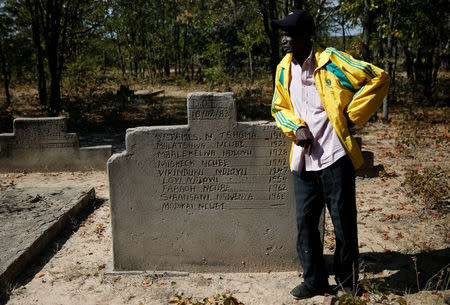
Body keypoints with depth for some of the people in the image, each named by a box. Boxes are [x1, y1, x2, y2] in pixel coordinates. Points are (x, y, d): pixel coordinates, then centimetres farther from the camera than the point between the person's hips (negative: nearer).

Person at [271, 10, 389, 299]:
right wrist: (296, 127, 0)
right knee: (305, 223, 10)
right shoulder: (284, 69, 8)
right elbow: (279, 108, 20)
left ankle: (348, 283, 25)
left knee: (343, 222, 6)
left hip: (335, 156, -5)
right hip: (303, 160, 5)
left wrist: (351, 115, -6)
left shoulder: (331, 61, -8)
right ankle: (314, 281, 28)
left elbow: (379, 79, -6)